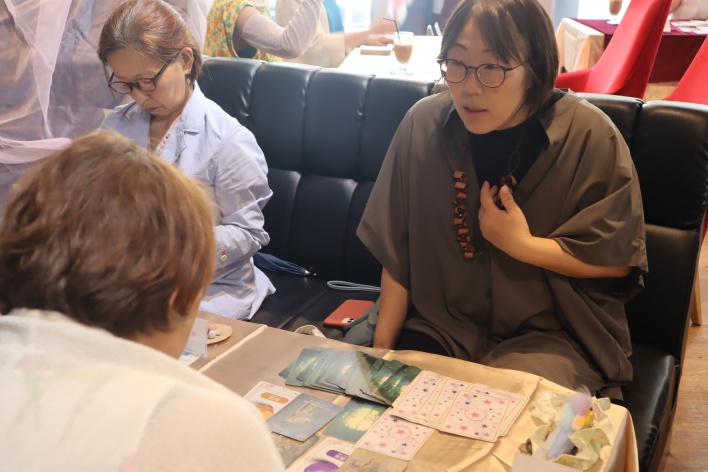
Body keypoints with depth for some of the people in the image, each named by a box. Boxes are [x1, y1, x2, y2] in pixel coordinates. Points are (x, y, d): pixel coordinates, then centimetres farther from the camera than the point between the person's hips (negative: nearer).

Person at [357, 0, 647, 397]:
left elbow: (619, 258, -7)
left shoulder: (589, 137, -16)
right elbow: (398, 250, -1)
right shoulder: (424, 124, -8)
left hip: (549, 333, -2)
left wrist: (521, 244, -17)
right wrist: (382, 347, -2)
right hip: (442, 326, 3)